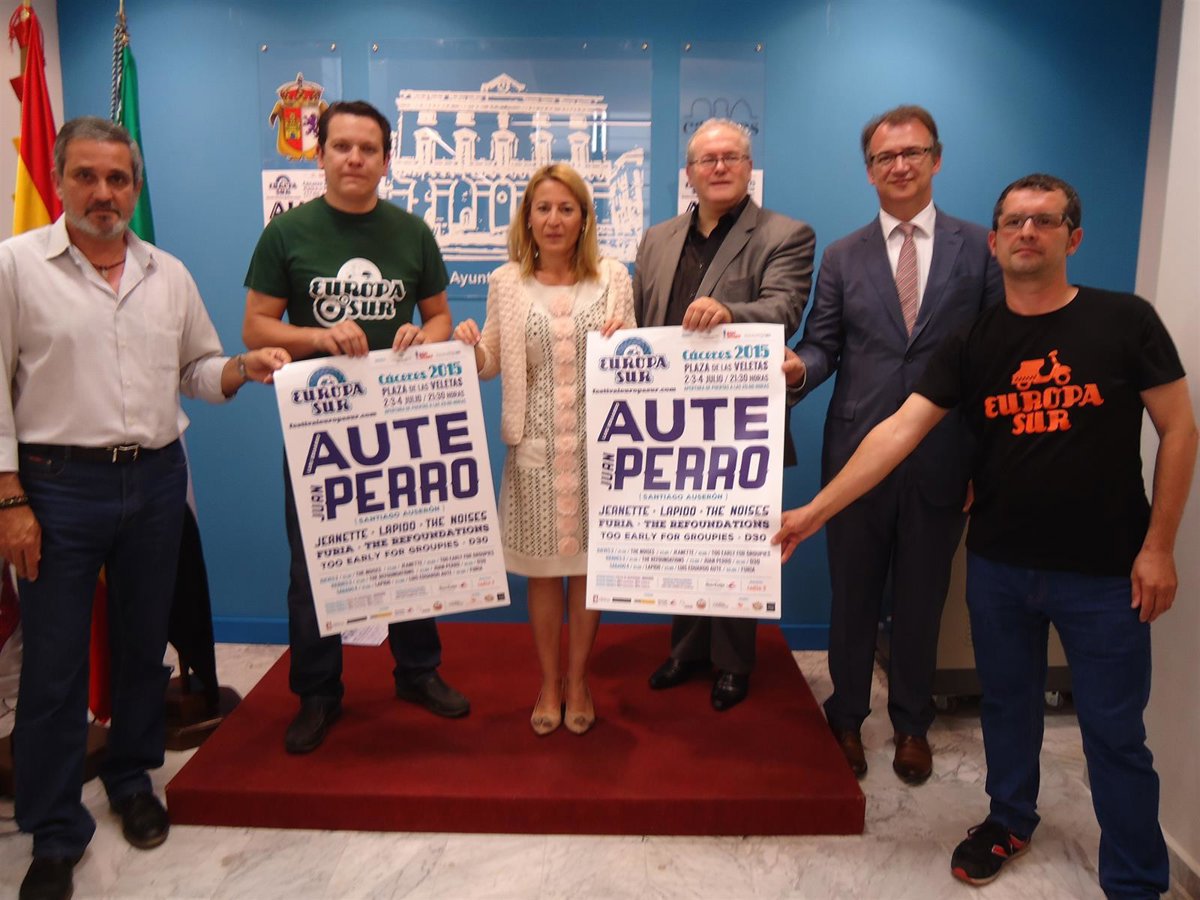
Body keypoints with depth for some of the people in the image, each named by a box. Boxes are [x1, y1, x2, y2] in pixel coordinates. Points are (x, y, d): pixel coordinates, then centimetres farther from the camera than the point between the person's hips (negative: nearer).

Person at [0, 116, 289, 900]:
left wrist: (244, 369, -8)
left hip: (156, 481, 4)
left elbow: (196, 373, 14)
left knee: (144, 643, 15)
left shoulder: (169, 274, 8)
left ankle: (133, 779, 35)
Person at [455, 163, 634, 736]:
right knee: (541, 568, 10)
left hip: (595, 446, 0)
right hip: (535, 448, 1)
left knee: (588, 566, 9)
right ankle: (548, 682, 29)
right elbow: (492, 365, 7)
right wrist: (471, 347, -13)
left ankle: (577, 680, 28)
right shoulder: (506, 283, 4)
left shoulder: (613, 278, 2)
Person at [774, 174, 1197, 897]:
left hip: (1104, 571, -2)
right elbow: (900, 430, -9)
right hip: (999, 565, 3)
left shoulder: (1124, 320, -6)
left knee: (1115, 732, 7)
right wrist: (814, 511, -17)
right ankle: (1011, 819, 42)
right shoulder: (973, 344, -1)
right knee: (1007, 704, 19)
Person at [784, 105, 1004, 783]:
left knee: (922, 598, 14)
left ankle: (912, 724, 35)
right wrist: (799, 368, -21)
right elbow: (824, 345, 3)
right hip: (858, 454, 1)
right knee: (854, 594, 13)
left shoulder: (981, 248, 2)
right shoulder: (842, 257, 6)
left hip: (943, 459, 0)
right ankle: (848, 717, 33)